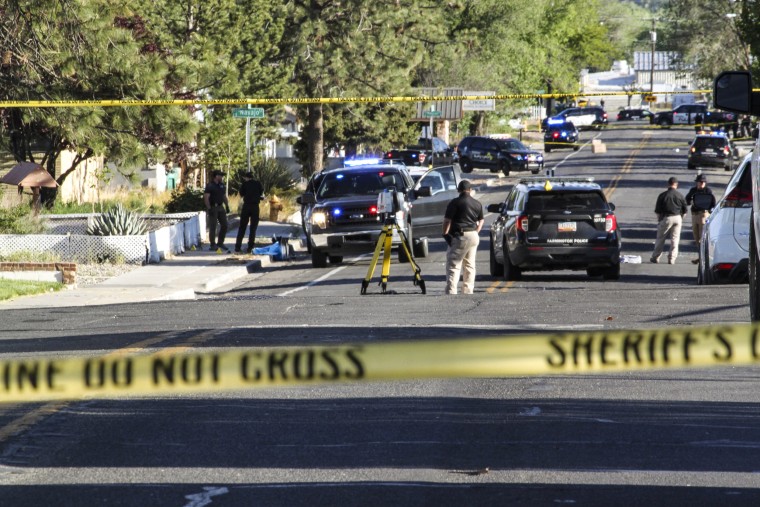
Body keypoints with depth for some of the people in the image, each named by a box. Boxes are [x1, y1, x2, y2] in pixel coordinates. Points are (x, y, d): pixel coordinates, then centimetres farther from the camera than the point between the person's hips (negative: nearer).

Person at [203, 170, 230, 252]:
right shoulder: (210, 186, -10)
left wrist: (227, 206, 12)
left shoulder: (222, 185, 13)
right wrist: (209, 208, -21)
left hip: (220, 207, 7)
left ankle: (220, 243, 17)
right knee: (213, 227, -4)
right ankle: (213, 245, 1)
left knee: (224, 225, 6)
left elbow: (224, 197, 21)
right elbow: (206, 198, -14)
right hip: (212, 208, -7)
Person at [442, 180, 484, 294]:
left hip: (459, 236, -6)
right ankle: (468, 291, 15)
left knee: (453, 265, -7)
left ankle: (451, 292, -18)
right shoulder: (477, 204, 11)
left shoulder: (455, 203, -9)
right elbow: (480, 221, 21)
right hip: (474, 236, 6)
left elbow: (447, 220, -12)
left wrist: (445, 234, -3)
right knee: (470, 265, 13)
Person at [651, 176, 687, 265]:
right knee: (675, 239, 7)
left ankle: (655, 257, 13)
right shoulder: (680, 195, 0)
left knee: (660, 238, 9)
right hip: (677, 218, 2)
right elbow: (684, 210, 6)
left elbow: (658, 211, -3)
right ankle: (672, 259, 3)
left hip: (666, 218, -2)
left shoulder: (662, 195, -7)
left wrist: (659, 219, 11)